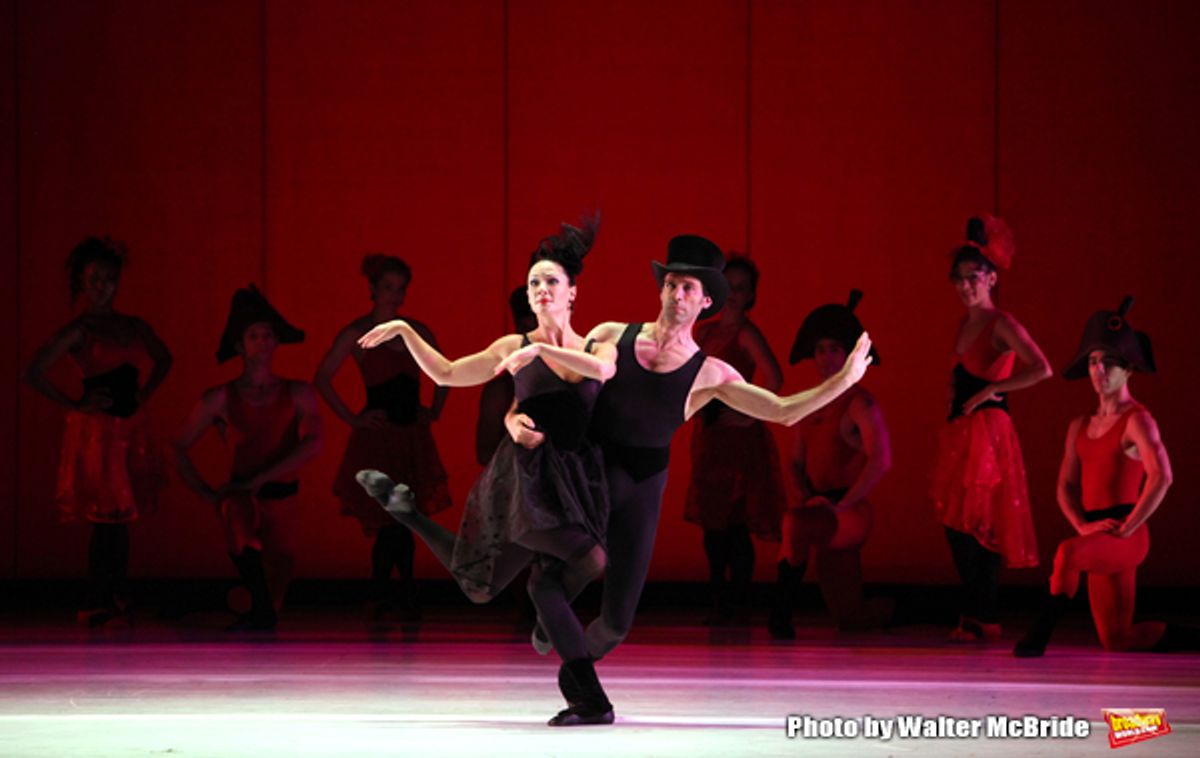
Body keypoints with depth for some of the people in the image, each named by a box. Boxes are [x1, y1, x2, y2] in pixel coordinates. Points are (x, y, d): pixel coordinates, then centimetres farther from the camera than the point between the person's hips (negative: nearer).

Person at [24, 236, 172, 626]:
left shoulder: (134, 327, 10)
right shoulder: (78, 331, -7)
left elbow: (163, 360, 29)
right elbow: (34, 373, -14)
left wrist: (145, 393, 13)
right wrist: (74, 404, -11)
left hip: (131, 428, 5)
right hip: (96, 430, -5)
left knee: (119, 516, 8)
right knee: (108, 516, -7)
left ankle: (113, 599, 14)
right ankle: (99, 603, -1)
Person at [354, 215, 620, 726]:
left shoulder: (597, 348, 8)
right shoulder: (515, 348, 7)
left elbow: (602, 369, -18)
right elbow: (446, 374, 15)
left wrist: (542, 349, -28)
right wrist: (406, 332, 9)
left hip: (575, 481, 2)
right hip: (526, 475, -2)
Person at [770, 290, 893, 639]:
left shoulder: (859, 403, -8)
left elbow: (881, 460, -19)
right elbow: (796, 461, 16)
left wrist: (841, 505, -20)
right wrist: (804, 494, -5)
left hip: (852, 514, -8)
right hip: (823, 514, 8)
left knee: (796, 522, -38)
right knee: (849, 616, 12)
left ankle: (781, 614, -32)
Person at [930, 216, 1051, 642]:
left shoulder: (1001, 324, -9)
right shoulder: (966, 323, 16)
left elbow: (1041, 369, -20)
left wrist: (989, 390, -16)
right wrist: (953, 403, 12)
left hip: (988, 430, -9)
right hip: (961, 432, 9)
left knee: (976, 525, -8)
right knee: (957, 525, 8)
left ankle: (980, 621, -4)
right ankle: (977, 617, 14)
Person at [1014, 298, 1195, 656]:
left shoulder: (1136, 420, -6)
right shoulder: (1080, 427, 16)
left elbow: (1161, 477, -20)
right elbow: (1066, 486, 11)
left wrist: (1126, 528, -19)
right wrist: (1082, 524, -8)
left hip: (1126, 538, -8)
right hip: (1097, 539, 8)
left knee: (1068, 553, -38)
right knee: (1118, 640, 12)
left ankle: (1039, 636, -32)